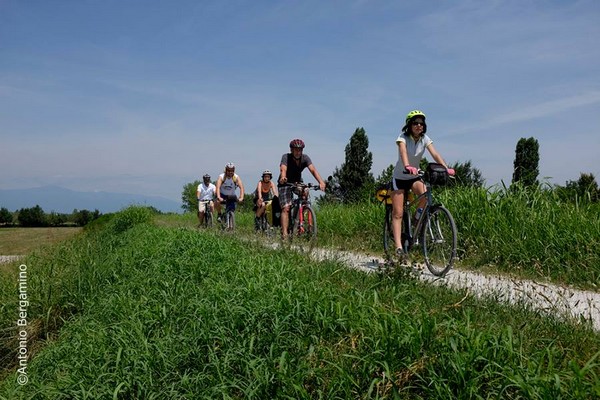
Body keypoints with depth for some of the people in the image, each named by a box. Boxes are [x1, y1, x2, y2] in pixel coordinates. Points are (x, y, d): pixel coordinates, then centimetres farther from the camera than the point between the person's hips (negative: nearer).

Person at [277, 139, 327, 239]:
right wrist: (283, 178, -62)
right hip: (285, 184, -4)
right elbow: (283, 169, -38)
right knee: (286, 208, -18)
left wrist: (321, 182, -44)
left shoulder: (305, 158, -14)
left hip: (298, 183, 4)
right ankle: (284, 233, -22)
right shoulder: (286, 157, -21)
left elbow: (313, 169, -28)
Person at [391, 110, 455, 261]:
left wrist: (446, 168, -38)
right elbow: (403, 152, -37)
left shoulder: (425, 139, -7)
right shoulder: (403, 138, -17)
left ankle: (417, 220, -1)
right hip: (399, 177, -3)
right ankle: (398, 247, -11)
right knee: (398, 213, -10)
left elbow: (435, 154, -20)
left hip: (414, 177, 3)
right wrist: (407, 166, -58)